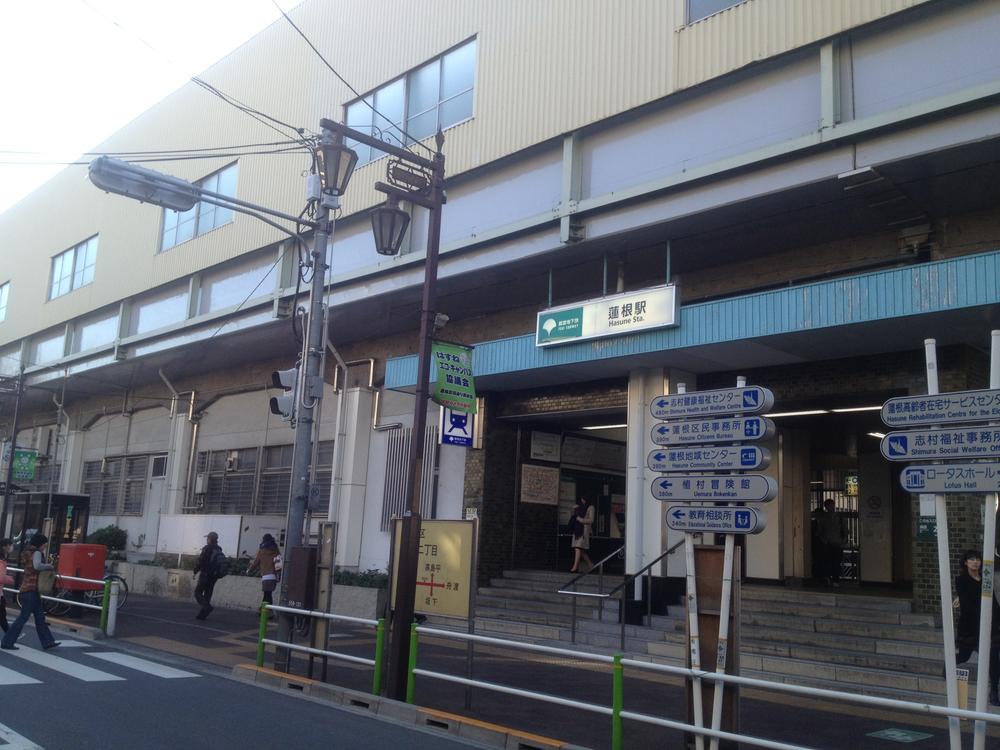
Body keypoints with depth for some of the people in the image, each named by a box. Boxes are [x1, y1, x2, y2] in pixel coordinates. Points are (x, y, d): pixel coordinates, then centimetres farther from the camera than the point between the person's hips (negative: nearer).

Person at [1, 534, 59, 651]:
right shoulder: (37, 553, -12)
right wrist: (49, 566, -16)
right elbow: (37, 566, -31)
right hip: (31, 589, -10)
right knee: (23, 617, -3)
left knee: (40, 616, 10)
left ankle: (47, 642, 12)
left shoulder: (28, 552, 15)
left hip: (27, 589, 10)